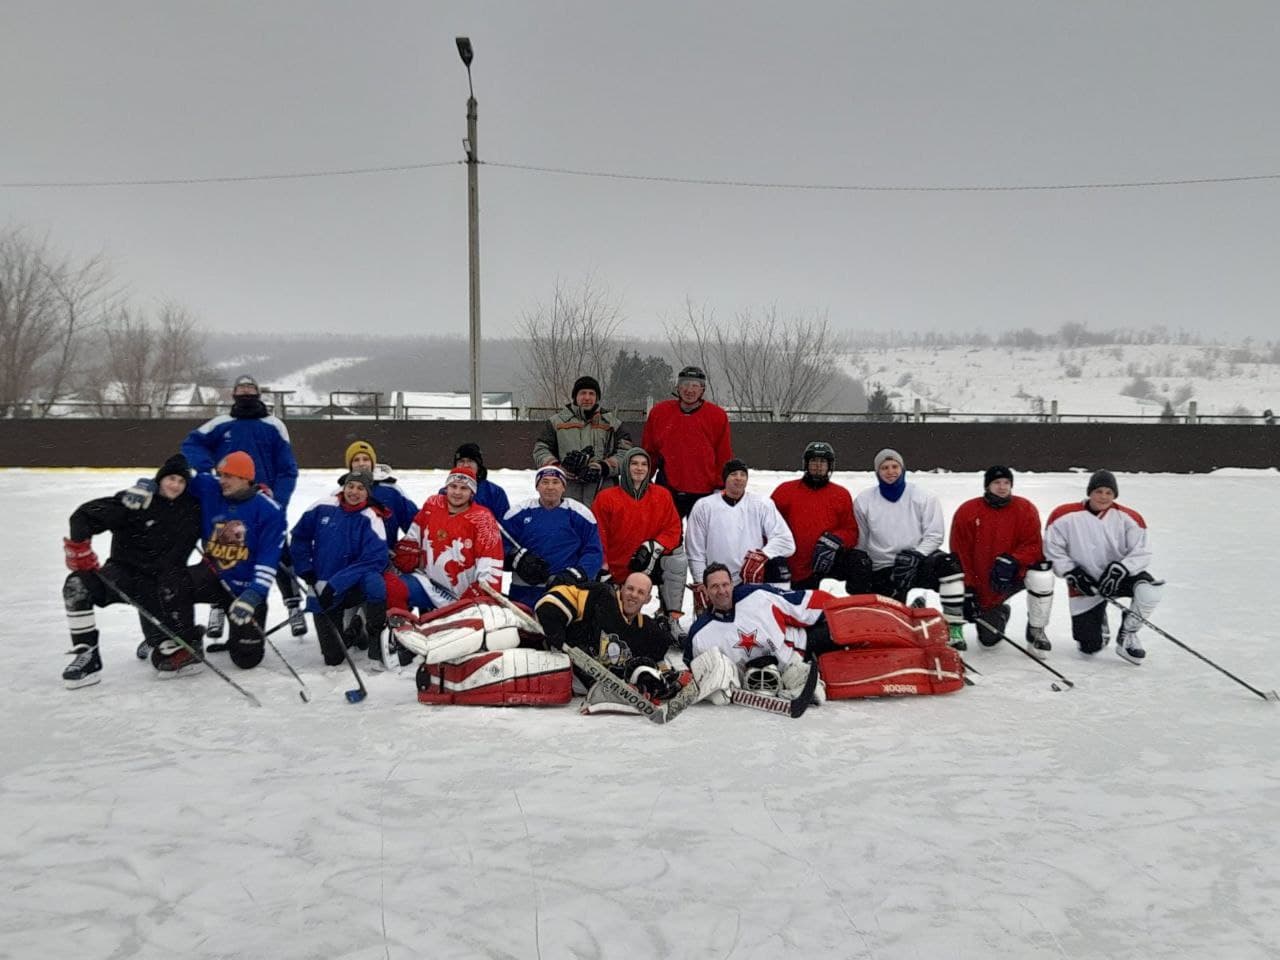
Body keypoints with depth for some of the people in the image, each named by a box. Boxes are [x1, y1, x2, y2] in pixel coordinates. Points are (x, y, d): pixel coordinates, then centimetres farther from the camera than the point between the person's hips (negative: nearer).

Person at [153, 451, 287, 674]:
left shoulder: (269, 510, -15)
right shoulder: (209, 489, -4)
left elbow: (268, 560, -18)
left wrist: (253, 595, -27)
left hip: (245, 586, -3)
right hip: (213, 574, 3)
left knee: (247, 657, -3)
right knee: (174, 582, -30)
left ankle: (247, 631, 35)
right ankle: (186, 645, -11)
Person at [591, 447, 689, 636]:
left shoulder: (662, 495, 2)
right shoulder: (607, 498, -6)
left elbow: (673, 530, -2)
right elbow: (598, 537, -5)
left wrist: (653, 548, -20)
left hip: (650, 565, 2)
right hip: (617, 572, -1)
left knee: (678, 560, -27)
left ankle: (672, 620, -20)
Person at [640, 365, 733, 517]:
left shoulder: (717, 416, -2)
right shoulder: (659, 412, 1)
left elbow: (724, 457, 3)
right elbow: (648, 452, 8)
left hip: (703, 493, -1)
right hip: (667, 490, 1)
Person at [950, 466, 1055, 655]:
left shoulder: (1025, 509, -8)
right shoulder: (967, 512, -9)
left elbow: (1034, 546, -11)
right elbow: (960, 554, -6)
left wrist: (1011, 561, -31)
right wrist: (967, 590, -11)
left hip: (1017, 571, 0)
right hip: (983, 585, 0)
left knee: (1042, 576, -34)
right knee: (988, 639, -1)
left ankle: (1035, 631, -10)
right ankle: (998, 613, 37)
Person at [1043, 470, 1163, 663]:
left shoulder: (1128, 518, -10)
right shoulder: (1065, 516, -13)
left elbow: (1141, 553, -12)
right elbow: (1052, 550, -7)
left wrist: (1119, 569, -27)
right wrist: (1072, 573, -16)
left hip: (1120, 577, 1)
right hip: (1085, 585, -1)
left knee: (1150, 588, -33)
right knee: (1090, 646, -4)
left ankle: (1127, 637, -9)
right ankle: (1098, 622, 35)